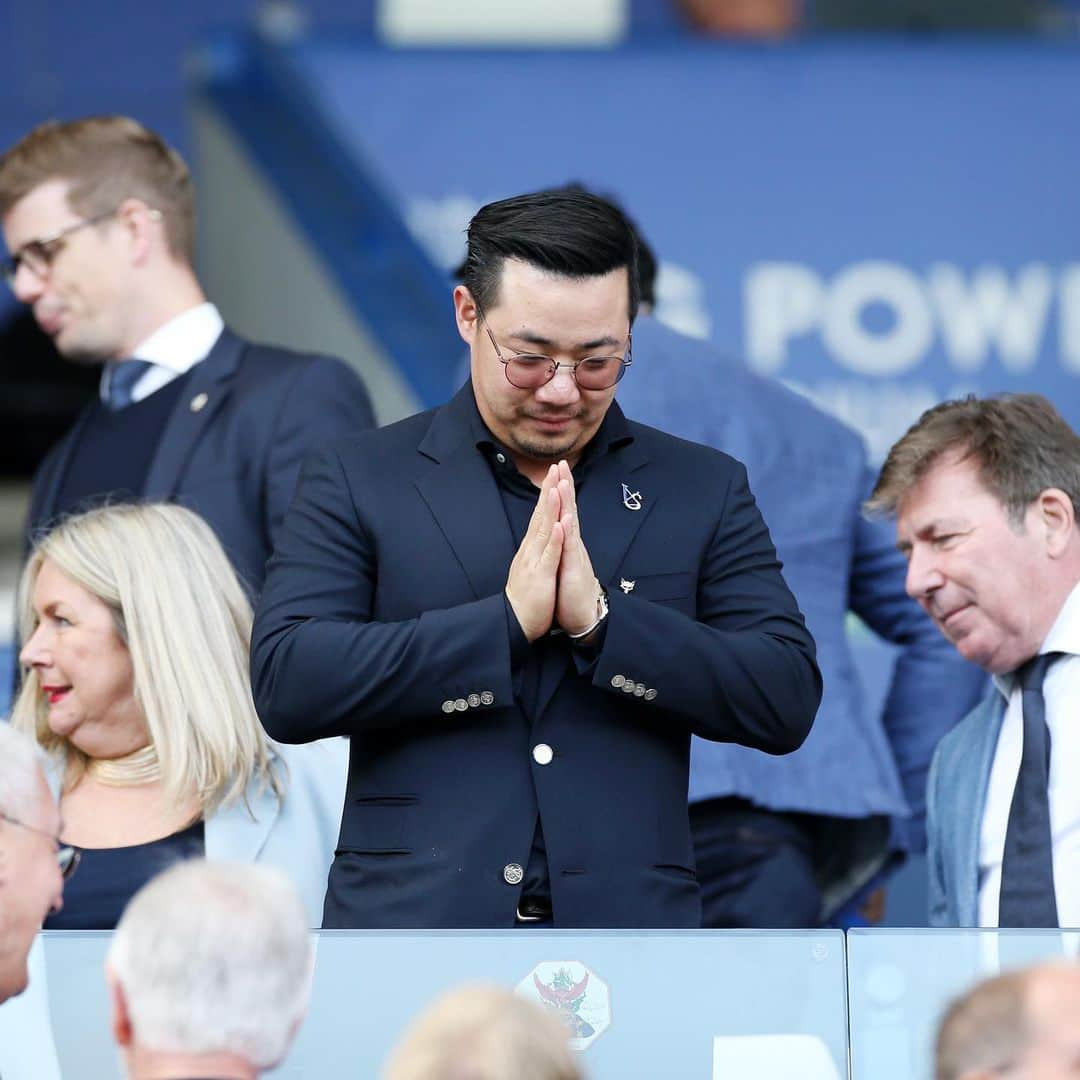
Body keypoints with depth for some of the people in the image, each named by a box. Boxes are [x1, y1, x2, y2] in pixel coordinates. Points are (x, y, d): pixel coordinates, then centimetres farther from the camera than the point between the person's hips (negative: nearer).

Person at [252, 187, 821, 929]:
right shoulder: (359, 479, 7)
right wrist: (506, 620, -14)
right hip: (414, 927, -1)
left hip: (627, 932, 1)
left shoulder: (704, 491, 11)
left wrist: (599, 619, -11)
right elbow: (286, 683, -5)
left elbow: (788, 700, 2)